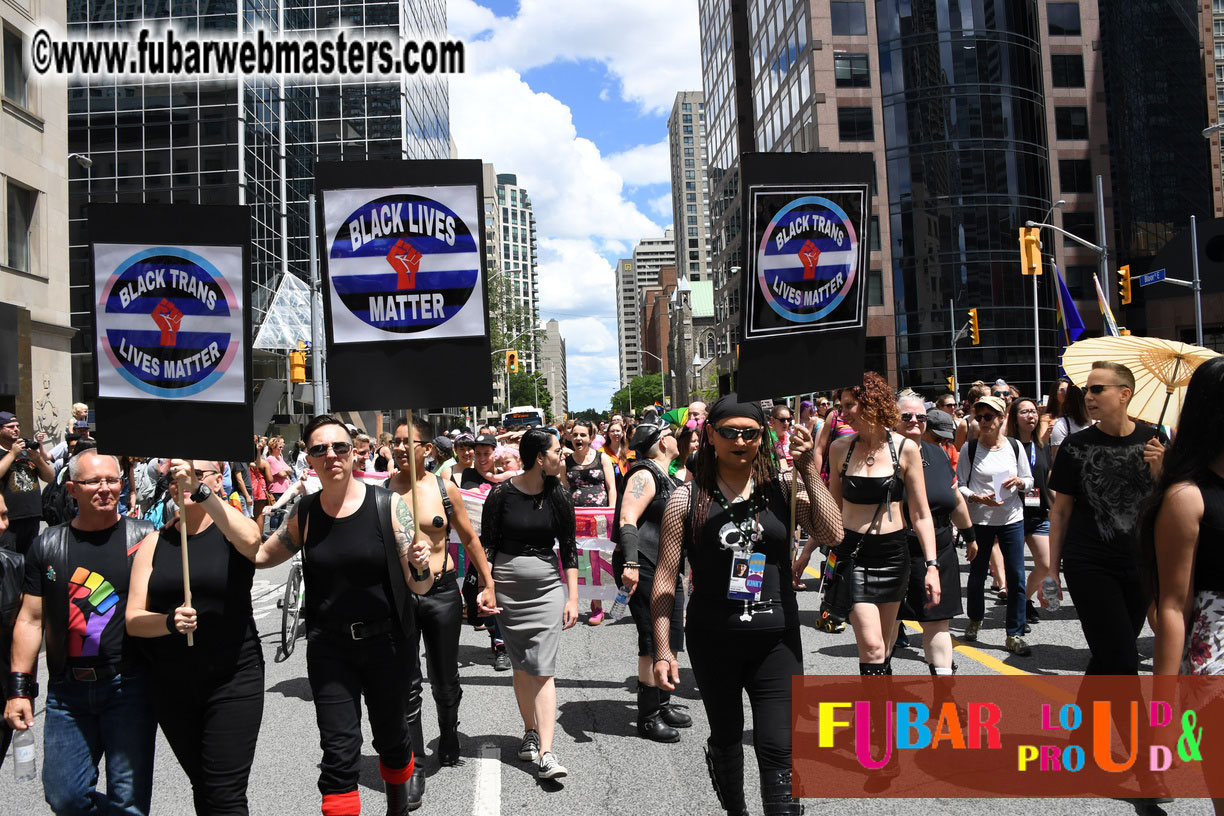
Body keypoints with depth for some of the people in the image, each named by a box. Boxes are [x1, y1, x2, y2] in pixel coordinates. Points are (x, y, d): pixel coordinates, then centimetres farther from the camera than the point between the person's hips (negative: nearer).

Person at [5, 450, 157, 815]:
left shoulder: (144, 537, -2)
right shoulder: (48, 546, 6)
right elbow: (30, 620, 8)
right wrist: (19, 689, 4)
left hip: (129, 685, -3)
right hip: (67, 690, 3)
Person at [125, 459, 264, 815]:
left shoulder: (231, 529, -4)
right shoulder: (155, 542, 4)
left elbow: (250, 540, -30)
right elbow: (133, 619, -1)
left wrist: (200, 491, -36)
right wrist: (169, 621, -22)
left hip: (233, 678, -4)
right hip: (170, 683, 4)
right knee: (201, 786, 17)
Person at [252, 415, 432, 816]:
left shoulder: (387, 504, -10)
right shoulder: (304, 514, -2)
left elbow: (419, 587, -8)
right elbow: (263, 554, 16)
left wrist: (421, 566, -31)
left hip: (385, 642, -1)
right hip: (329, 647, 1)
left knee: (392, 737, 17)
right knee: (339, 751, -2)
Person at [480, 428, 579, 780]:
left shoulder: (558, 496, 0)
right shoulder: (502, 493, -6)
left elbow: (568, 549, 3)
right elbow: (486, 543, -1)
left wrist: (573, 598, 0)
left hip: (547, 587, 1)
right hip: (507, 586, 0)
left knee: (543, 671, -6)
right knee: (521, 667, 10)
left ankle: (545, 754, -8)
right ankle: (530, 732, 29)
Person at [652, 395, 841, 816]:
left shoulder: (782, 488, -1)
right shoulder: (687, 499, -4)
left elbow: (831, 534, -14)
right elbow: (665, 578, -3)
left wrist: (809, 471, -16)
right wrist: (662, 650, -7)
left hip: (776, 640, -1)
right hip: (713, 642, 1)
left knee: (778, 748, -4)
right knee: (725, 738, 19)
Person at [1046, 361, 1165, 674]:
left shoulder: (1152, 441, 1)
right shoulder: (1077, 445, -4)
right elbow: (1060, 511, 2)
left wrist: (1158, 471, -13)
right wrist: (1053, 569, 1)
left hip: (1139, 566, 3)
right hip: (1089, 567, -3)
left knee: (1107, 659, 14)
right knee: (1121, 663, -9)